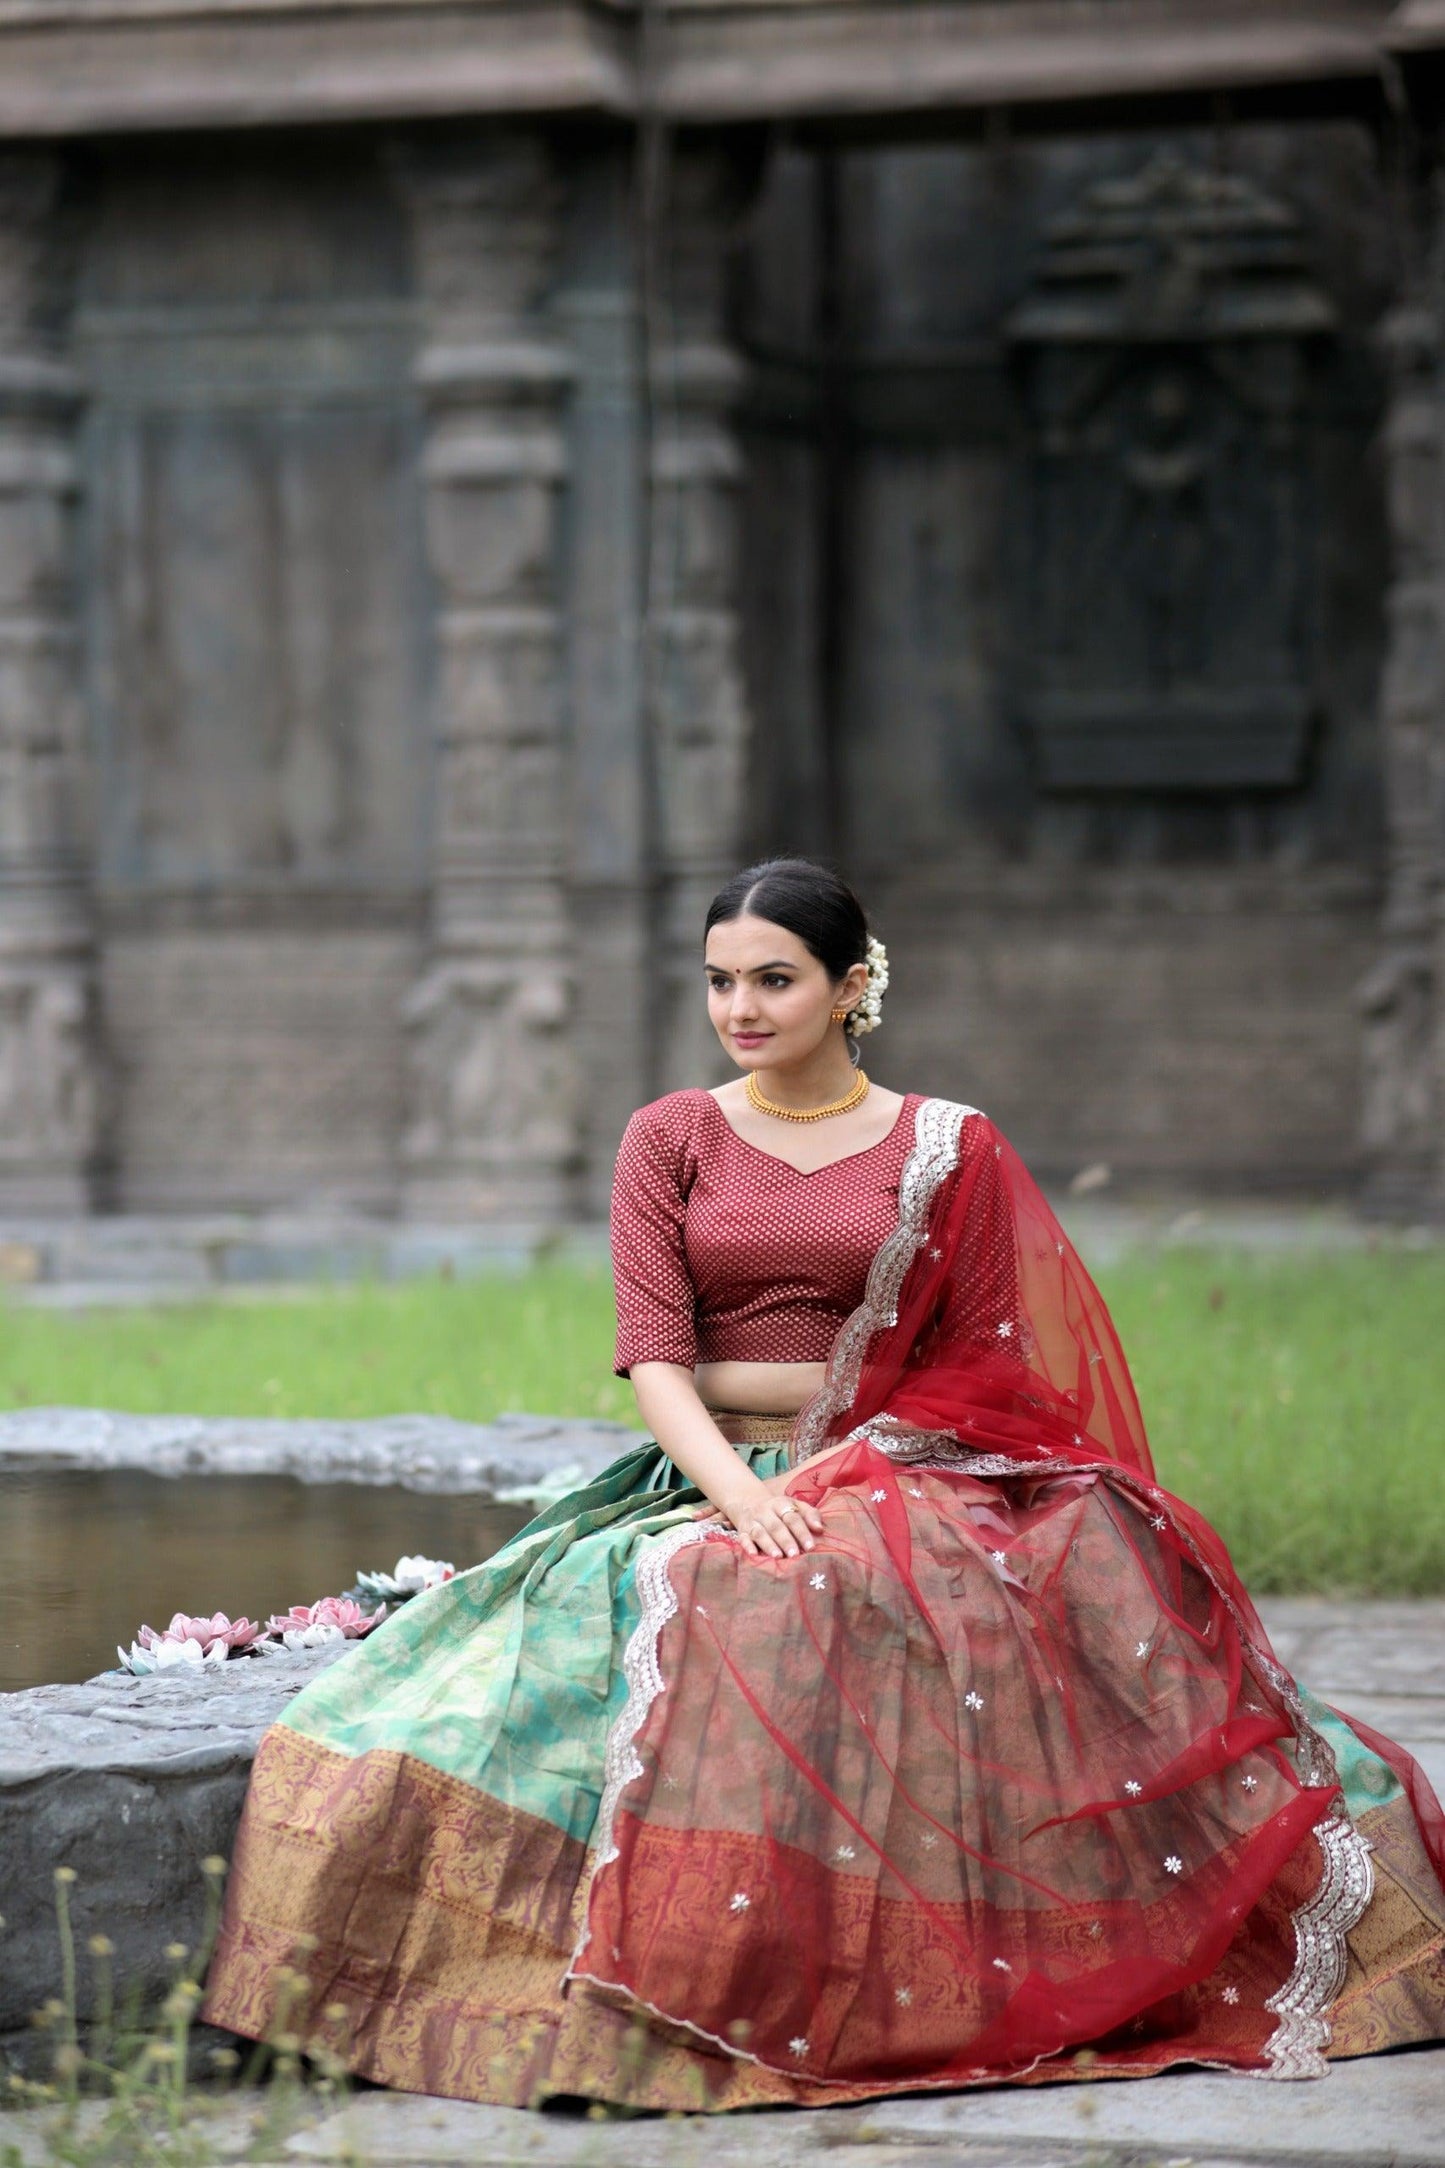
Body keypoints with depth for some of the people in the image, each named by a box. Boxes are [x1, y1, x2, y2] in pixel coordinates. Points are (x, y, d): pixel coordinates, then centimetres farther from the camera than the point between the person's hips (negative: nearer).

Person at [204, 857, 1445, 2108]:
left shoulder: (952, 1150, 7)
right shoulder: (669, 1140, 10)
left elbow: (982, 1369, 4)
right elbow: (654, 1357, -1)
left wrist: (849, 1467, -12)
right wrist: (738, 1493, -19)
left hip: (903, 1478, -2)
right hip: (707, 1479, 2)